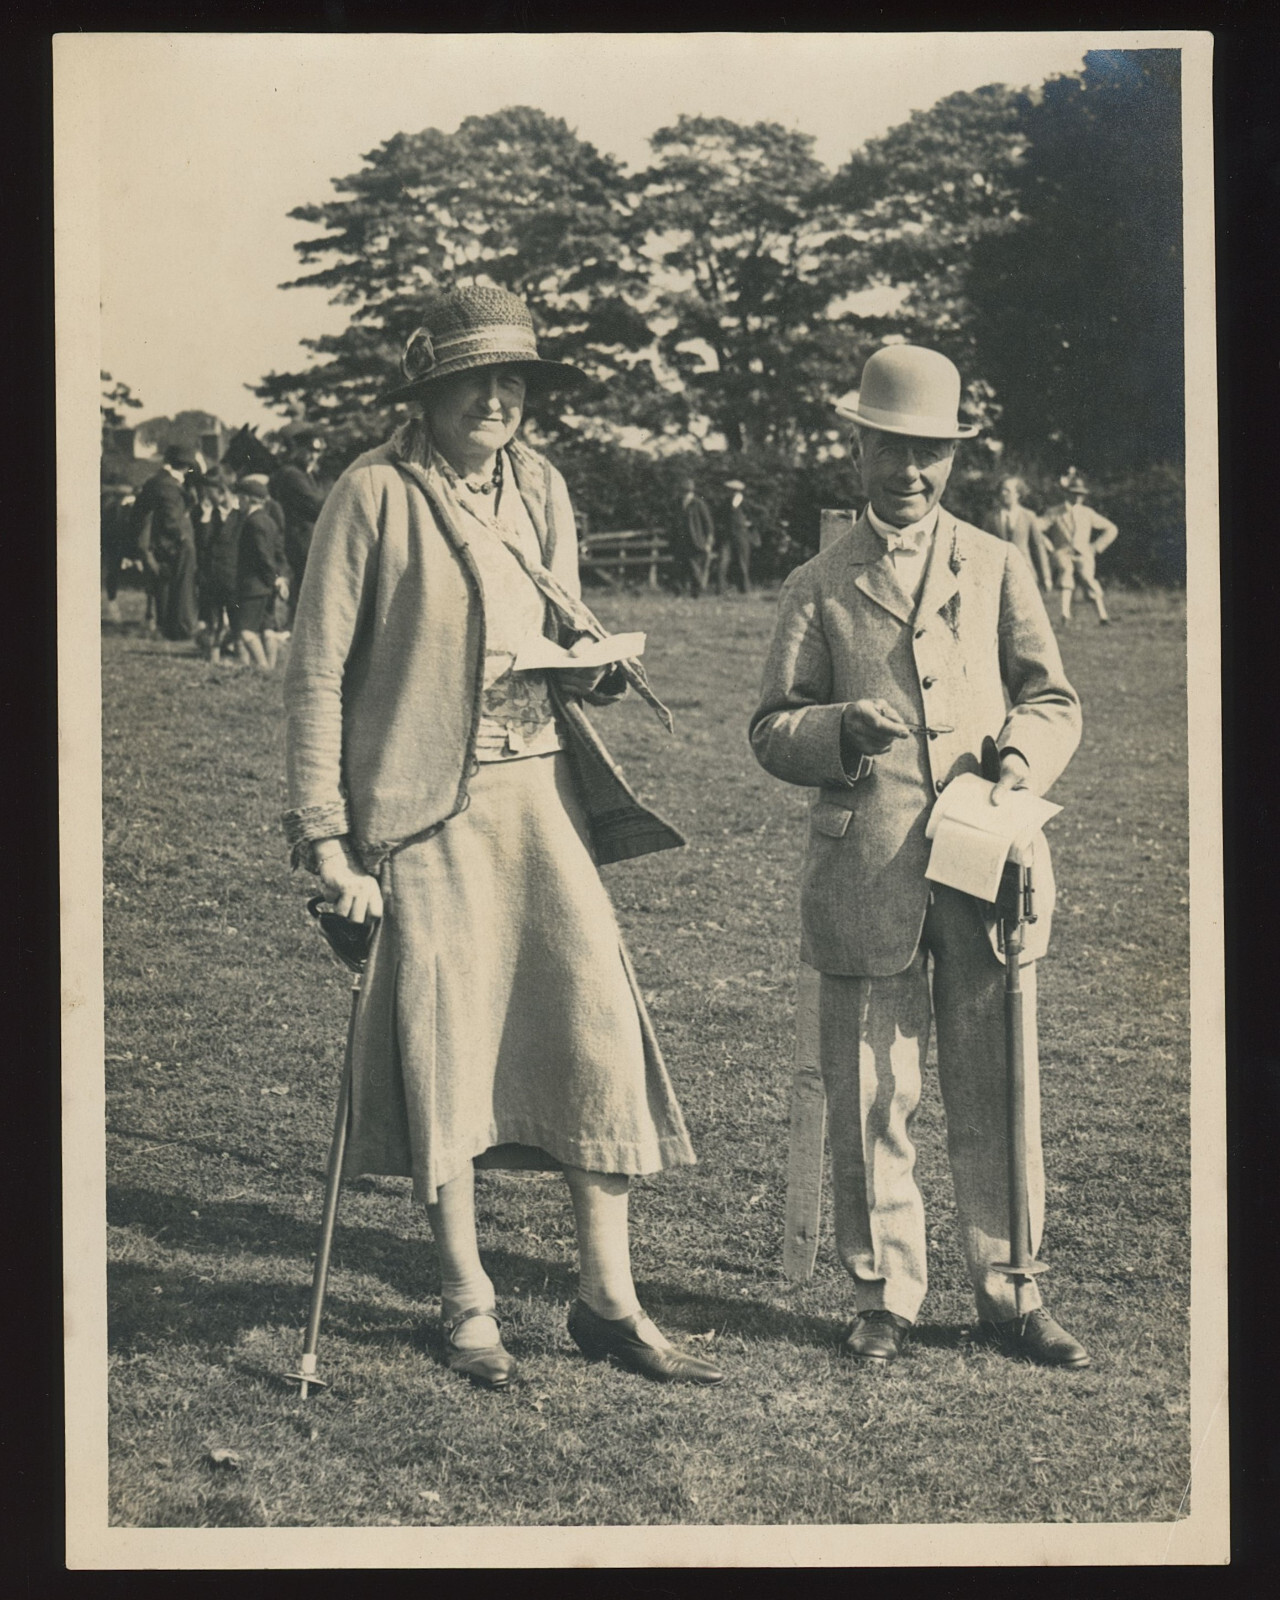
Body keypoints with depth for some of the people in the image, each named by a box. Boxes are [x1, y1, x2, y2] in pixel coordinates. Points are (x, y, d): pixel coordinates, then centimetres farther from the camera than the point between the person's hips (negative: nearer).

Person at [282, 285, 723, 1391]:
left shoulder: (541, 489, 11)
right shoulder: (376, 493, -6)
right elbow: (319, 672, -5)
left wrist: (595, 662, -1)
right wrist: (325, 836, -9)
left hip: (543, 791, 5)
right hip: (426, 807, -5)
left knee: (599, 1027, -1)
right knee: (444, 1047, 1)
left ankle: (609, 1304, 10)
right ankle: (467, 1307, 17)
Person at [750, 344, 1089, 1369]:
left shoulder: (998, 568, 14)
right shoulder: (818, 588, 11)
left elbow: (1054, 700, 12)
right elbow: (772, 732, 8)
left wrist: (1019, 765, -10)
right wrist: (838, 730, -14)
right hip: (865, 873, -1)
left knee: (998, 1089, 4)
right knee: (870, 1098, 2)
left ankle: (1007, 1291, 17)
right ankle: (884, 1296, 15)